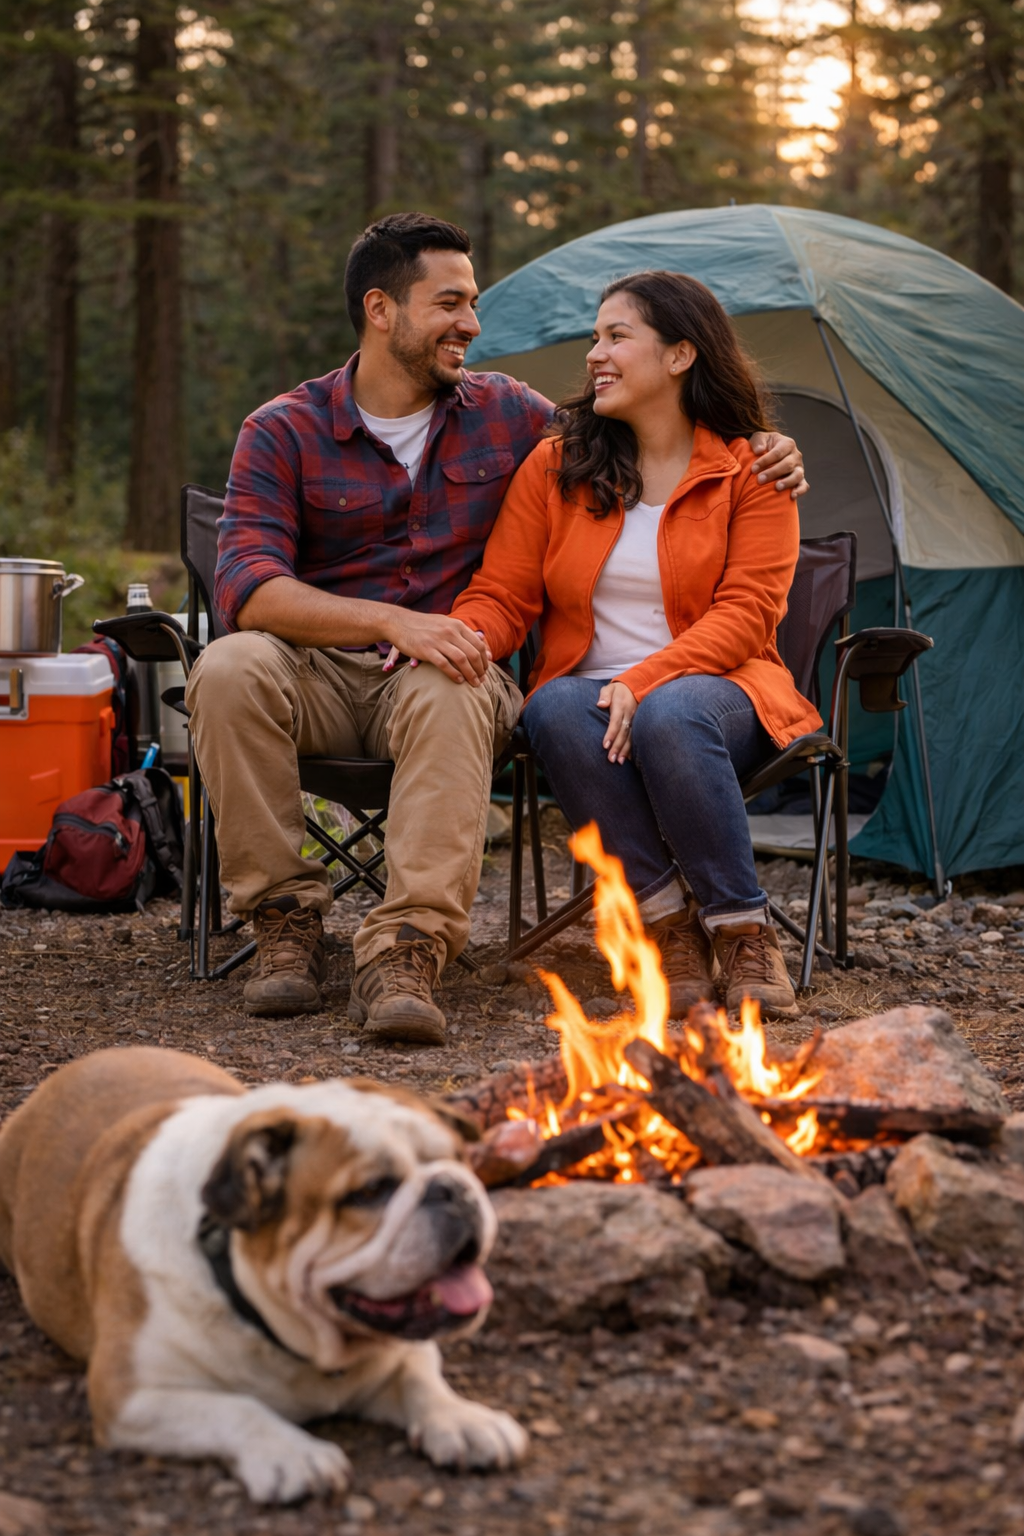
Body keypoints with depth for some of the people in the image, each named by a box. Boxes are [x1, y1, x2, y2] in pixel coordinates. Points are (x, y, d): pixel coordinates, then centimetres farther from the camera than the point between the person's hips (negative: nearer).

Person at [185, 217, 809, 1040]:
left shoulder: (507, 415, 8)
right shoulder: (284, 432, -2)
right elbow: (248, 587, -15)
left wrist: (755, 456, 1)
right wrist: (395, 622, -29)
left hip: (440, 677, 1)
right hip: (319, 674, 0)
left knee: (453, 695, -37)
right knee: (229, 669, -34)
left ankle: (405, 952, -40)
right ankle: (286, 921, -21)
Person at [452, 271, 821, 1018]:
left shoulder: (751, 473, 0)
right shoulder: (554, 466, 7)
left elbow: (745, 613, -9)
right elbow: (501, 596, 4)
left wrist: (645, 682, -25)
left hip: (712, 688, -2)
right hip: (588, 686, 2)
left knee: (671, 716, -39)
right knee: (557, 712, -35)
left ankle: (743, 930, -23)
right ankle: (670, 924, -26)